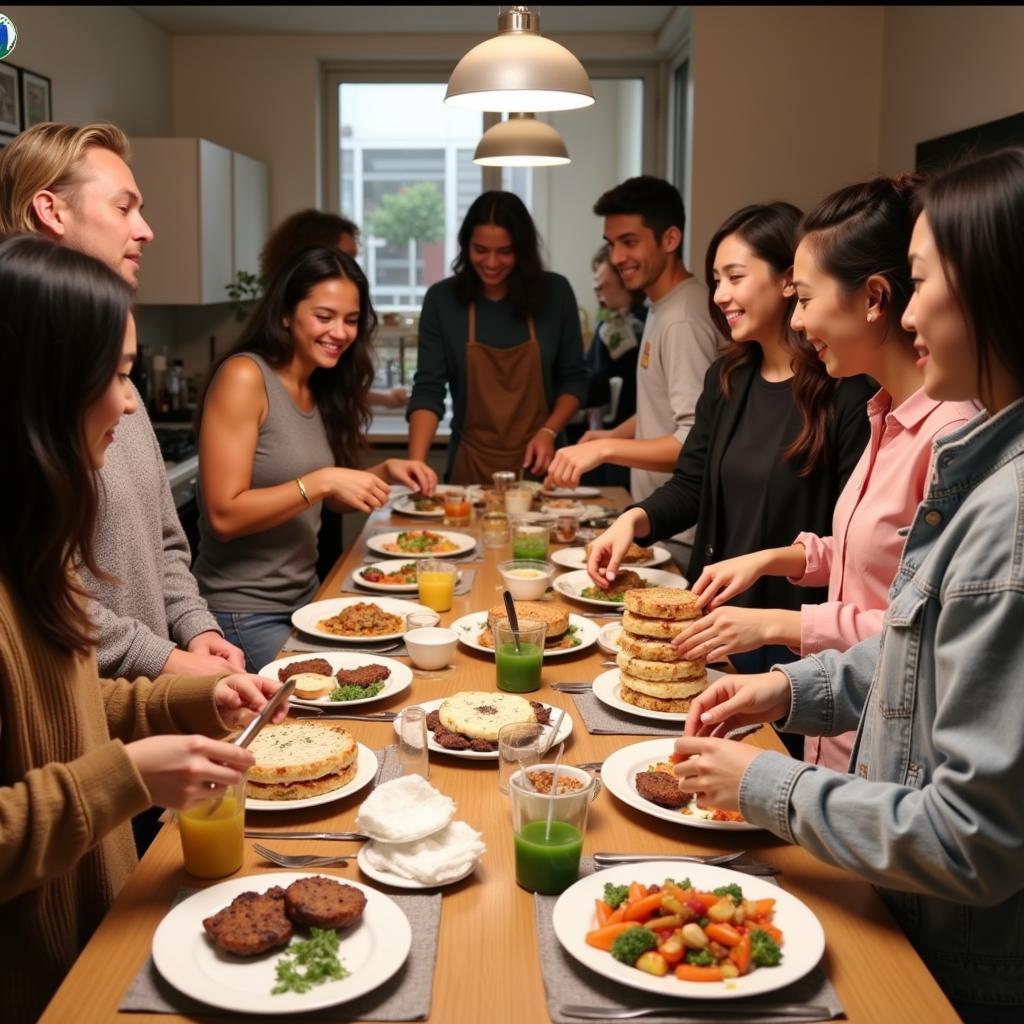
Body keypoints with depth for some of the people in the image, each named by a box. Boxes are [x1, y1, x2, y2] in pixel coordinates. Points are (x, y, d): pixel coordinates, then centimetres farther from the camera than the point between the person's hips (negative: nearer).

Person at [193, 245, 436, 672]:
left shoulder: (321, 389, 7)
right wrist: (323, 481, -25)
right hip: (244, 614, -7)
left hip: (304, 600, 7)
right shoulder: (244, 377, -15)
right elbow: (224, 516, -20)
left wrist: (384, 472, 2)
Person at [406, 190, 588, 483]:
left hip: (537, 462, 1)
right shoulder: (442, 298, -5)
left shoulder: (554, 293, -3)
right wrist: (416, 461, -23)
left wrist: (549, 432, -12)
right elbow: (428, 389, -9)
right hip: (470, 464, 0)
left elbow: (574, 378, 4)